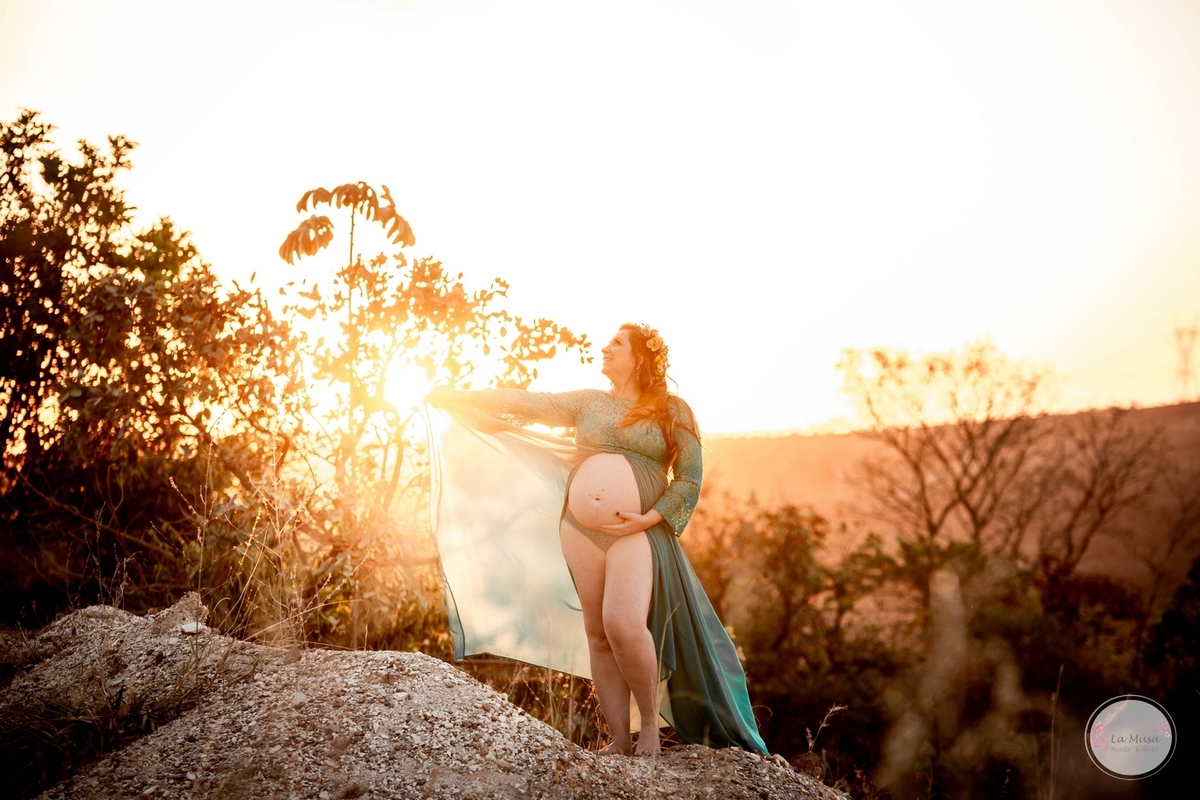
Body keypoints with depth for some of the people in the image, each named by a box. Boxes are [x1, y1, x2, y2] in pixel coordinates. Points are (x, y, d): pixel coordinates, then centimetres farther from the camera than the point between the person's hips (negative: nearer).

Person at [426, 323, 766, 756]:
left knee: (623, 623, -21)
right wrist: (461, 397, 11)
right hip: (580, 530, 4)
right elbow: (528, 403, 13)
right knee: (598, 633, 3)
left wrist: (649, 519, -11)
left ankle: (650, 719, 1)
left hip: (637, 532, -4)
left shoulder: (673, 412, 5)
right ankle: (619, 738, 12)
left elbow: (689, 480, 1)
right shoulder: (587, 403, 15)